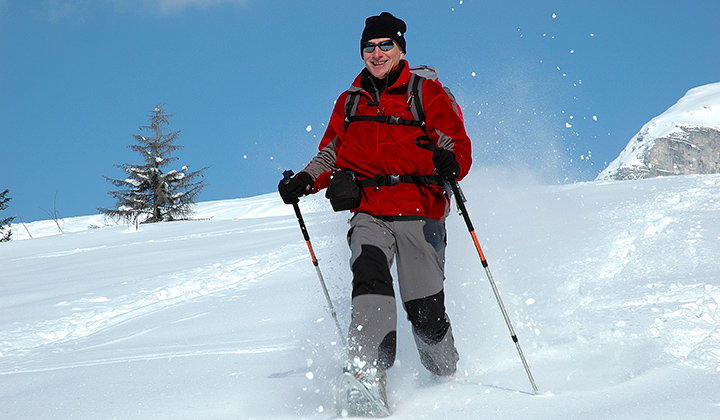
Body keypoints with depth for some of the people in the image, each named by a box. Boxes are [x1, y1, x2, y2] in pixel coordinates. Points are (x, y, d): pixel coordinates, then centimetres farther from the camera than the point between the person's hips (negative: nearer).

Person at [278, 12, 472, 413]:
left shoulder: (428, 94, 4)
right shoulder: (350, 102, 17)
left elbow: (460, 150, -3)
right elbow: (331, 154, 26)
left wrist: (448, 163, -27)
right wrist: (305, 181, 6)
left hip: (418, 214, -2)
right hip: (369, 213, 3)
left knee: (425, 311, -7)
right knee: (369, 276, -27)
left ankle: (448, 380, 20)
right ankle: (369, 373, -42)